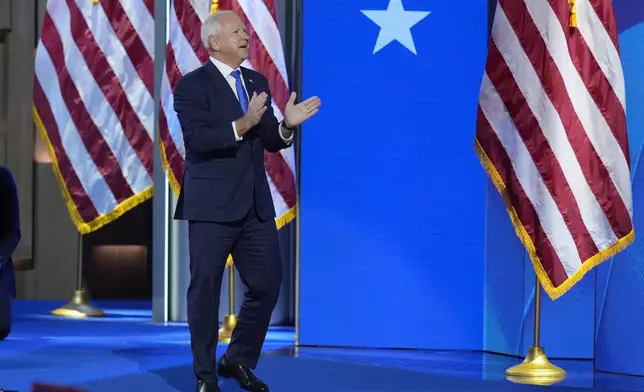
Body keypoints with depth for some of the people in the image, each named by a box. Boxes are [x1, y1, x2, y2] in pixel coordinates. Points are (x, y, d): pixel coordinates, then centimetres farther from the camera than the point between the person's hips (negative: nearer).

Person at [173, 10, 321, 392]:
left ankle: (238, 360, 25)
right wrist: (242, 125, -31)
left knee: (268, 284, 7)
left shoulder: (258, 82, 12)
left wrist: (287, 125, -11)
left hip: (255, 204, 6)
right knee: (205, 289, 2)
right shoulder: (192, 85, -7)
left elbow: (270, 141, 10)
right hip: (212, 205, -6)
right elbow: (198, 139, -20)